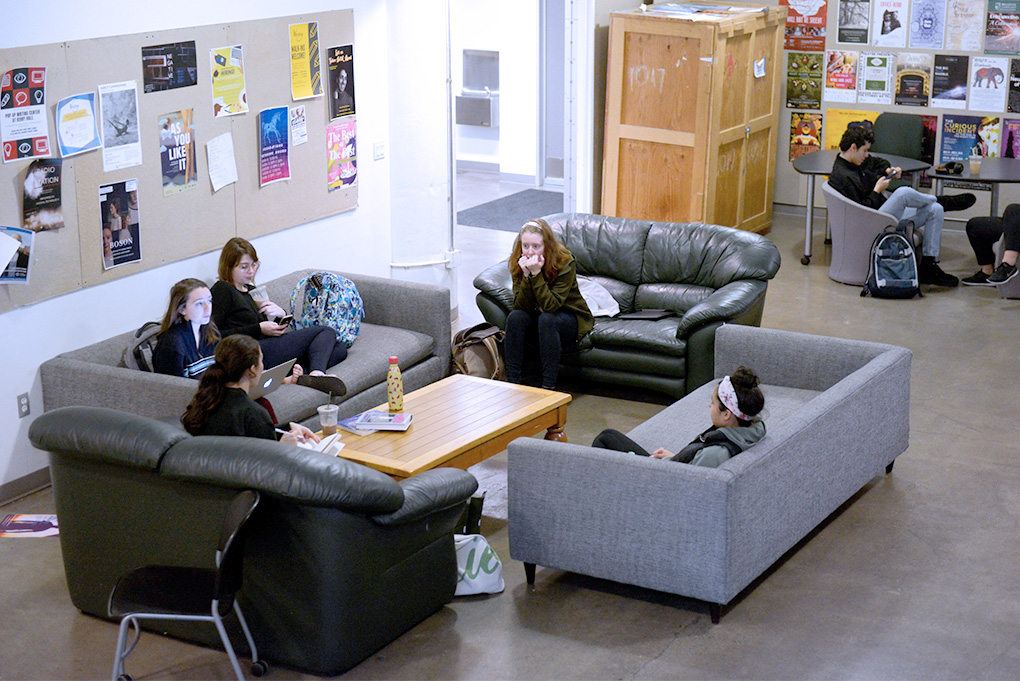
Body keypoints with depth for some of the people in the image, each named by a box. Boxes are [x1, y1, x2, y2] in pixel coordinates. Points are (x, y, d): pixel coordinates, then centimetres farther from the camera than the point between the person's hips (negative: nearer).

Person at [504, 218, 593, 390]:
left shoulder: (565, 263, -23)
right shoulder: (518, 264, -11)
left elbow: (551, 305, -31)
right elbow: (521, 307, -19)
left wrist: (536, 273, -37)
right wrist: (526, 275, -32)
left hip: (570, 318, -4)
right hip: (537, 316, 4)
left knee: (547, 319, -34)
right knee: (515, 317, -26)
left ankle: (549, 387, -33)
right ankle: (512, 381, -23)